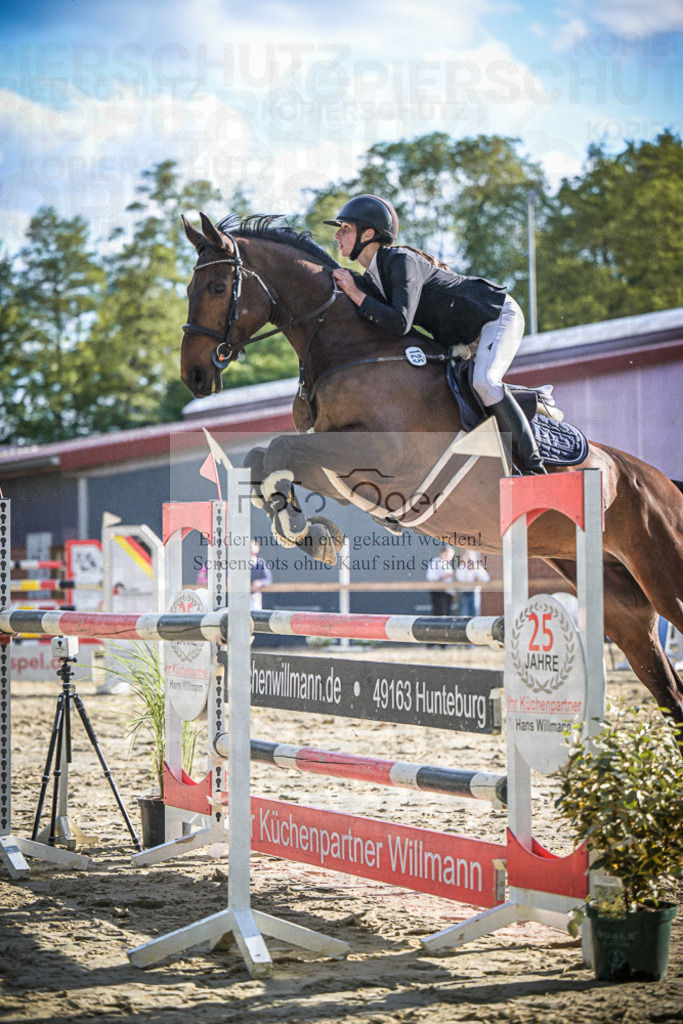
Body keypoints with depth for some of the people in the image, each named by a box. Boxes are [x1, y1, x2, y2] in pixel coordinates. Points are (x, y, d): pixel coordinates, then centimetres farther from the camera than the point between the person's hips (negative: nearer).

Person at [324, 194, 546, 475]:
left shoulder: (402, 261, -26)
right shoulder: (371, 278, 1)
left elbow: (400, 323, -38)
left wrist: (356, 294, -30)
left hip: (499, 315, -10)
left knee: (484, 382, -32)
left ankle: (533, 467, -24)